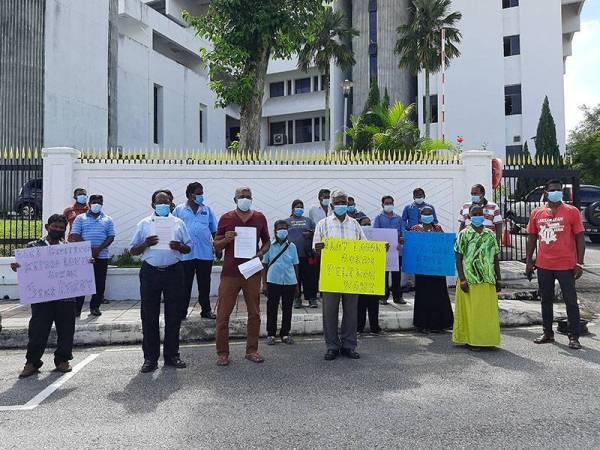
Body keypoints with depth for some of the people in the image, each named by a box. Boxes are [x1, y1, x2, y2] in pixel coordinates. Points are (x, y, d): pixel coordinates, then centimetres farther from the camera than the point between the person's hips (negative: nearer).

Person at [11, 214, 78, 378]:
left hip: (66, 297, 2)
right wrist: (16, 267, -16)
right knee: (37, 330, 2)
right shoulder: (33, 246, 5)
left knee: (66, 331, 7)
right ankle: (32, 362, 16)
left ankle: (62, 360, 21)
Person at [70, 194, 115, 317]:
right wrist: (89, 248, -13)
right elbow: (75, 235, -2)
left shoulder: (107, 220, 12)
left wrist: (99, 249, -11)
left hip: (102, 256, 2)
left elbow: (111, 237, 5)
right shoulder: (80, 218, 8)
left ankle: (95, 307, 15)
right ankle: (77, 308, 5)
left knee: (100, 283, 4)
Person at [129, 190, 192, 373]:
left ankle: (171, 355, 18)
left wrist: (179, 247, -12)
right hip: (150, 272, 0)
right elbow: (132, 251, 6)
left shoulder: (178, 223, 10)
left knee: (174, 315, 6)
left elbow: (188, 248, 10)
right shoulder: (144, 224, 8)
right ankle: (150, 357, 13)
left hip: (174, 271, 1)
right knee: (149, 315, 3)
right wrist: (146, 244, -13)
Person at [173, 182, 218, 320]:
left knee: (204, 284, 10)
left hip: (205, 253, 2)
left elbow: (214, 231, 11)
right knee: (185, 284, 4)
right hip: (186, 254, -2)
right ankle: (182, 311, 14)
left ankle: (206, 310, 21)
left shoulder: (207, 210, 9)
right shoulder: (179, 210, 4)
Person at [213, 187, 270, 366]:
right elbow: (216, 246, 6)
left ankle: (252, 350, 21)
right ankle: (222, 352, 12)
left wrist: (261, 253, -4)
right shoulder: (226, 218, 2)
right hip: (230, 272, -2)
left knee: (254, 313, 8)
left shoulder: (259, 218, 7)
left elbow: (267, 241, 17)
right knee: (223, 314, 0)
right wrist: (226, 240, -16)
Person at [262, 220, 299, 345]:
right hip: (273, 282, -1)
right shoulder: (270, 246, 1)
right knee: (272, 308, 4)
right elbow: (264, 265, 4)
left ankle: (285, 334, 21)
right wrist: (264, 283, 0)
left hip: (289, 282, 2)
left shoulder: (291, 246, 5)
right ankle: (271, 334, 15)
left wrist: (297, 284, 9)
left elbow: (295, 266, 10)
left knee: (287, 309, 9)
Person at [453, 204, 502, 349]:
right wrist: (462, 280, -12)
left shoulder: (490, 234, 9)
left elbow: (495, 258, 13)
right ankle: (471, 340, 11)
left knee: (488, 311, 7)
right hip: (469, 280, -3)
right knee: (470, 311, 1)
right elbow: (458, 259, -5)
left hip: (488, 281, 4)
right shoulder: (464, 234, -2)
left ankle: (486, 339, 20)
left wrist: (498, 279, 9)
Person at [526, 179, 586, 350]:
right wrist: (529, 260, 8)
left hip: (566, 265, -3)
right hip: (543, 265, 3)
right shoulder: (537, 213, 6)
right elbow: (532, 238, 12)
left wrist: (579, 263, -8)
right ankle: (548, 333, 26)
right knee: (546, 300, 13)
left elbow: (580, 238, -3)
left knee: (571, 301, 4)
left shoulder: (572, 211, -2)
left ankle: (574, 337, 13)